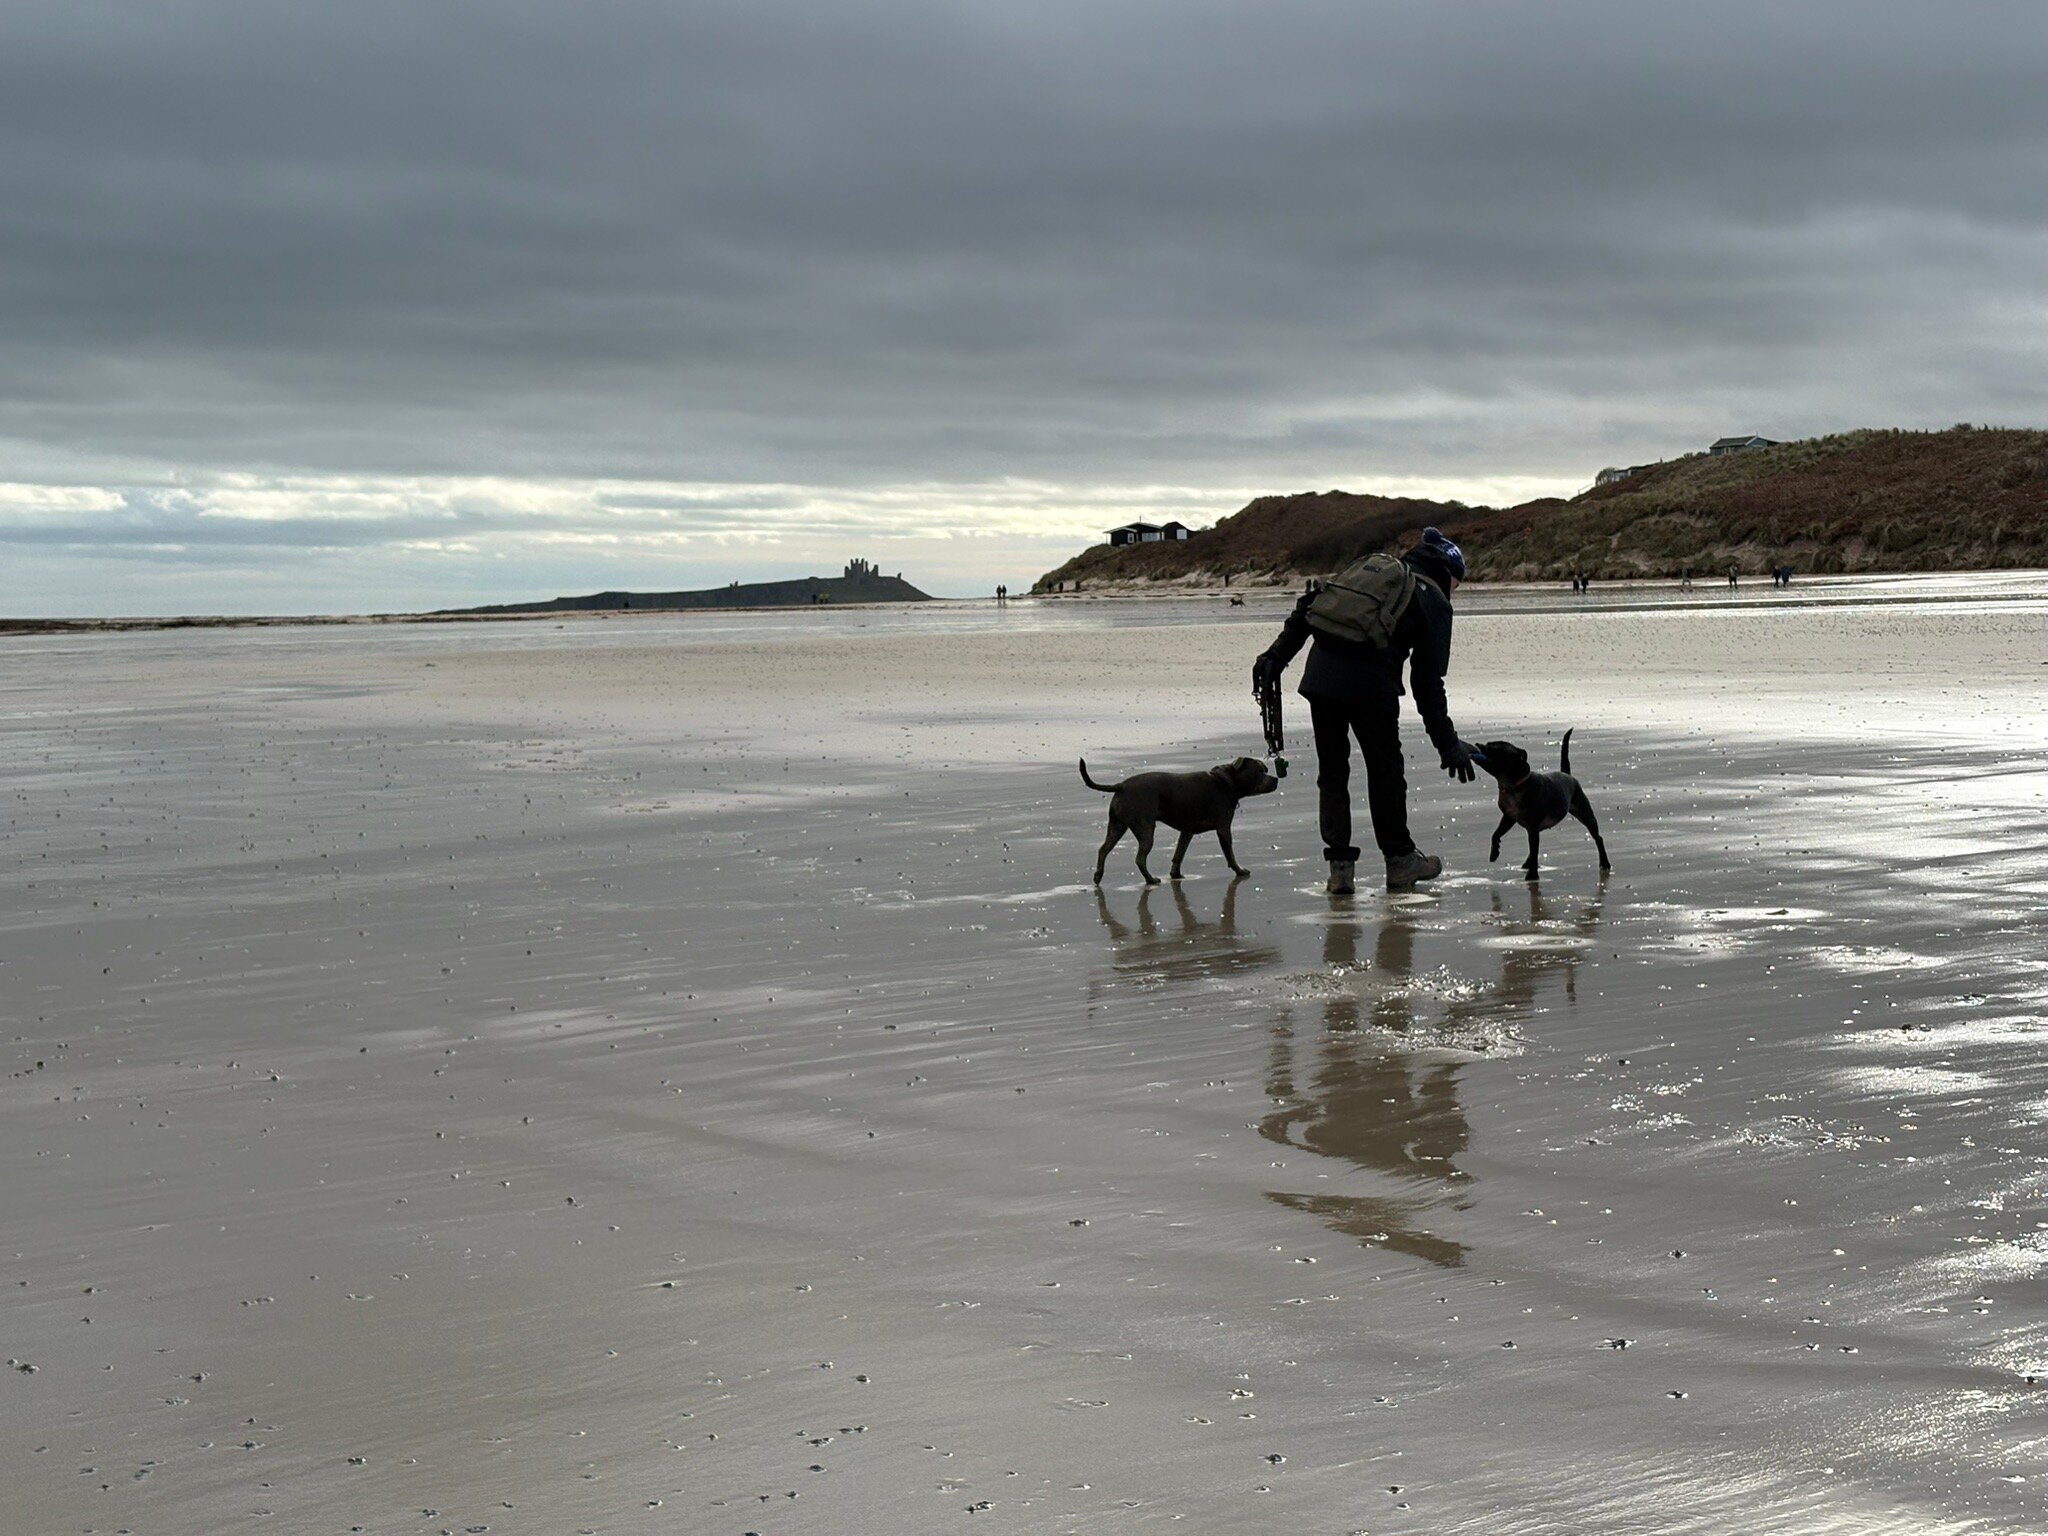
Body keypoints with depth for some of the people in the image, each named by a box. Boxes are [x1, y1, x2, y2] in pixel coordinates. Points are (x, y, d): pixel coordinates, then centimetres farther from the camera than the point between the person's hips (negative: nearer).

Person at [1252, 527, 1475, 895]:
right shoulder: (1434, 602, 9)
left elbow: (1309, 605, 15)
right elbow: (1427, 680, 3)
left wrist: (1278, 654, 16)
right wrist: (1447, 744, 7)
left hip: (1320, 674, 4)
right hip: (1371, 685, -4)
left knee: (1331, 770, 13)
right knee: (1385, 769, 13)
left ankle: (1340, 866, 12)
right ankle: (1399, 859, 22)